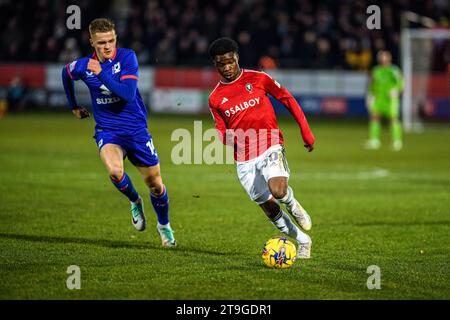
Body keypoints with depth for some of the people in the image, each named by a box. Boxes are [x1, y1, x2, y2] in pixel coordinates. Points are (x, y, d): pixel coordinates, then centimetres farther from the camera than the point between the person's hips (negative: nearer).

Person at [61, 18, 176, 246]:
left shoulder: (126, 57, -13)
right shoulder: (83, 66, -6)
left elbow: (128, 94, -25)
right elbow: (66, 73, 19)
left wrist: (101, 74, -29)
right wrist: (73, 106, 25)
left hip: (136, 128, 0)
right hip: (107, 130, 0)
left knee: (155, 183, 7)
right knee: (114, 170, -31)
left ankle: (164, 225, 36)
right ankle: (135, 202, 3)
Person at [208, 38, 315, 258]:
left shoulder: (258, 79, -1)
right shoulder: (215, 99, 6)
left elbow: (287, 99, 7)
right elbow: (223, 135, 13)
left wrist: (306, 132, 4)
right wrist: (225, 138, -13)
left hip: (270, 147, -3)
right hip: (244, 160, 3)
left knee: (278, 191, -28)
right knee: (268, 207, 4)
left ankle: (293, 205, 9)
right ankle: (302, 240, 25)